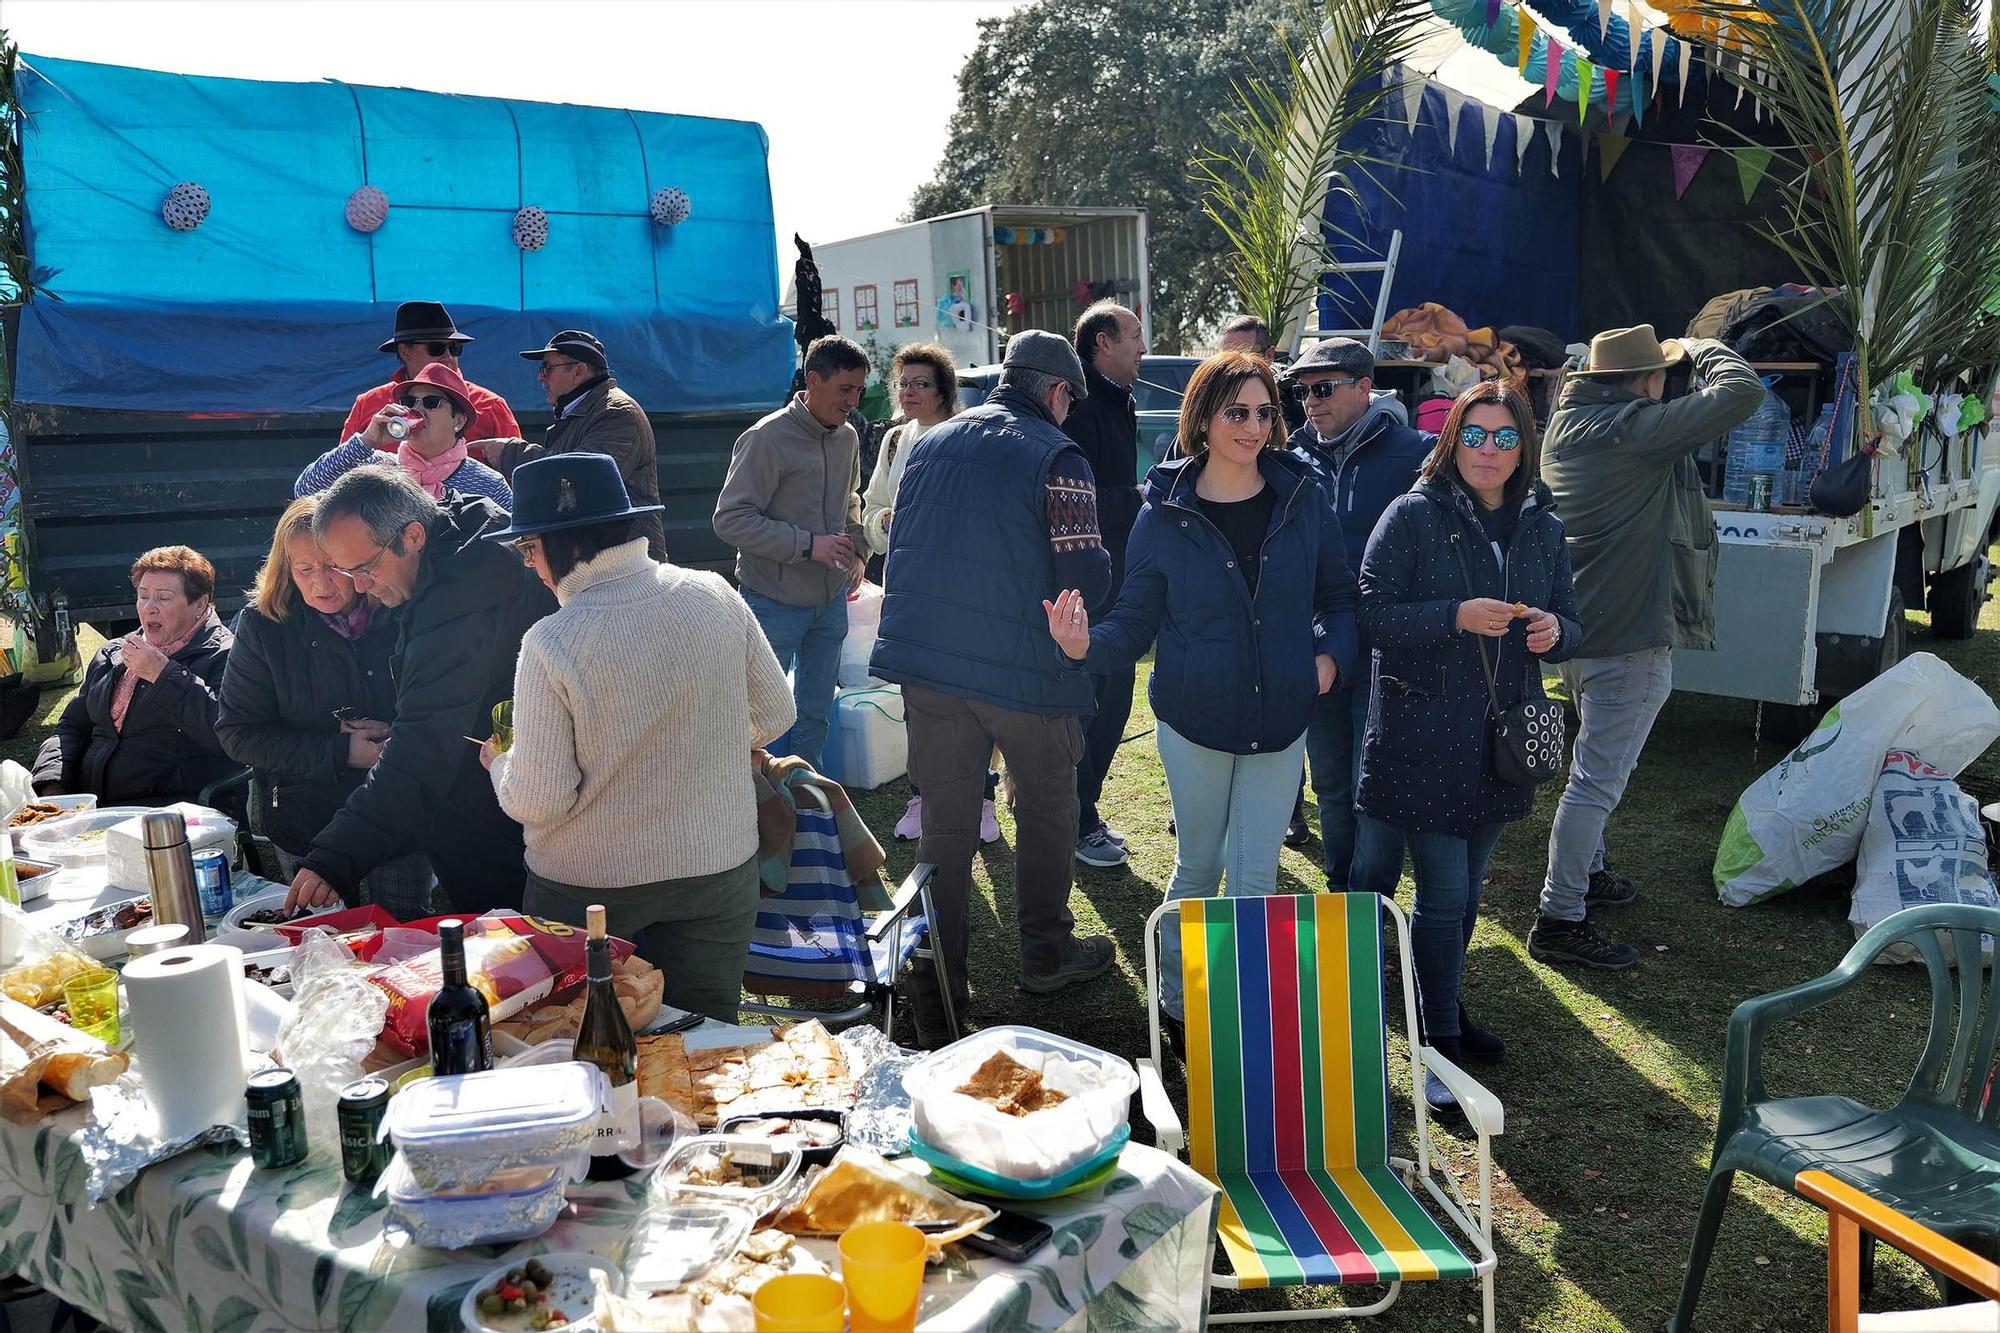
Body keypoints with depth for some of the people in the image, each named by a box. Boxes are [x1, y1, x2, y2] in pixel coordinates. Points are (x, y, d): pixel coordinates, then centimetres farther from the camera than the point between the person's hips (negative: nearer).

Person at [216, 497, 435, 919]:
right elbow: (236, 733, -8)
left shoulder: (400, 614, -11)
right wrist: (339, 751, -18)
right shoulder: (263, 623, -8)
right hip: (305, 824, 1)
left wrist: (396, 738, -23)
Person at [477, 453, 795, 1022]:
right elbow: (774, 716, 3)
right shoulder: (716, 597, -10)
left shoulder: (552, 644, -21)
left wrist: (500, 761, 5)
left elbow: (538, 801, -16)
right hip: (720, 869, 4)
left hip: (587, 889, -3)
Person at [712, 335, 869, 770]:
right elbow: (730, 519, -18)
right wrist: (809, 545, -22)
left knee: (815, 711, 15)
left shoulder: (848, 438, 7)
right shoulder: (768, 438, -16)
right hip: (775, 600, -7)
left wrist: (855, 550, 6)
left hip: (830, 599, 7)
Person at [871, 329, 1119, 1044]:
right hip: (1028, 669, -4)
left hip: (926, 662, 4)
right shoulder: (1057, 460, -10)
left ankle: (936, 987, 12)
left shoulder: (929, 444, 8)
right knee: (1045, 810, 17)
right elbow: (1085, 575, -16)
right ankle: (1045, 953, 31)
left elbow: (898, 544, 17)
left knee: (944, 823, 10)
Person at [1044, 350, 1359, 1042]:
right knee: (1198, 867, 13)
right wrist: (1086, 645, -25)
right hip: (1195, 722, -1)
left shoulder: (1304, 499, -4)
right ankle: (1177, 1000, 33)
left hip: (1281, 722, 1)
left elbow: (1339, 595, 8)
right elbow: (1136, 623, -6)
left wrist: (1332, 655, -9)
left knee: (1255, 875, 6)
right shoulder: (1164, 515, -8)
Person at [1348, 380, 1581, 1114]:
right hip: (1421, 736, -5)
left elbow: (1568, 623, 13)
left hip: (1501, 737, 5)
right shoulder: (1412, 516, -8)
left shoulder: (1543, 528, 7)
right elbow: (1374, 614, -12)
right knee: (1444, 895, -4)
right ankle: (1440, 1044, 10)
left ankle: (1445, 1008, 36)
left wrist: (1554, 631, -11)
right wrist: (1457, 616, -25)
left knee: (1465, 888, 17)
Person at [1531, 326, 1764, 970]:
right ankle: (1560, 921, -1)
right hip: (1628, 637, -10)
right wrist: (1698, 348, -2)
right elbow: (1743, 390, -18)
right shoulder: (1635, 428, -18)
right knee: (1597, 778, -5)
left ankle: (1586, 873, 41)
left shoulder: (1567, 422, 7)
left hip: (1577, 626, 10)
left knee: (1599, 765, 26)